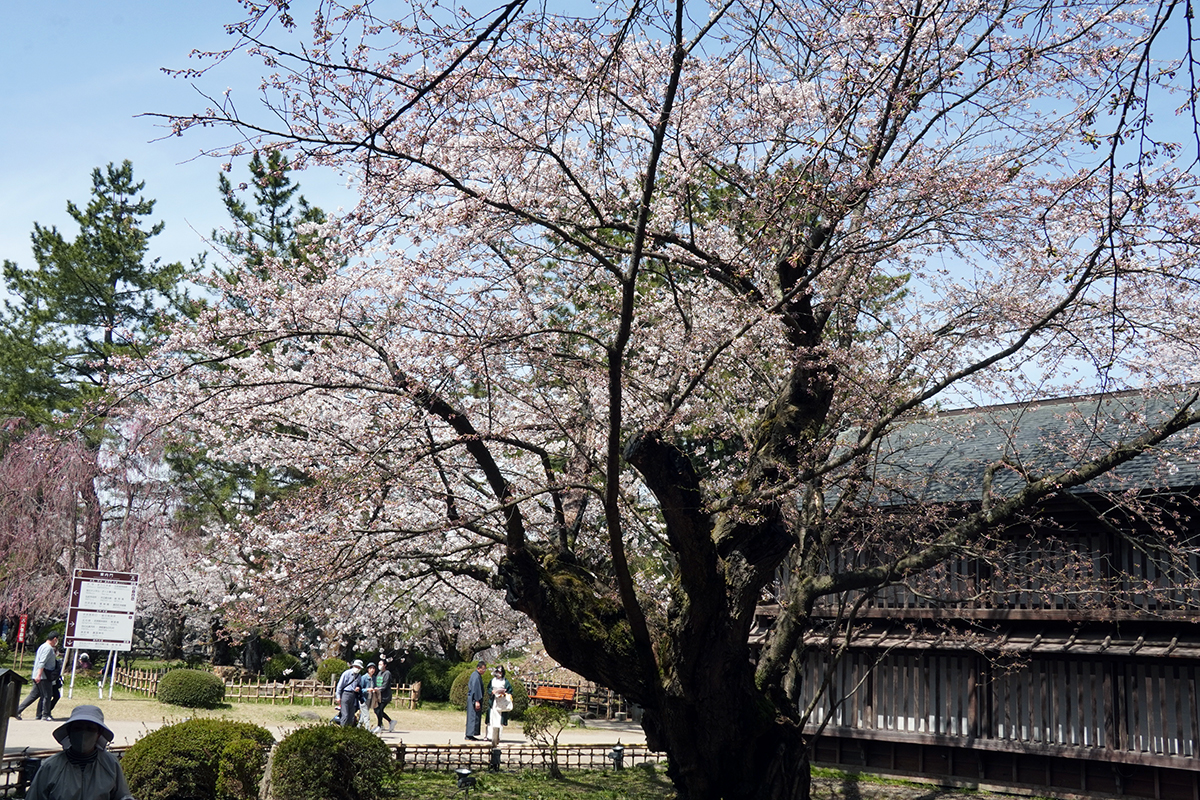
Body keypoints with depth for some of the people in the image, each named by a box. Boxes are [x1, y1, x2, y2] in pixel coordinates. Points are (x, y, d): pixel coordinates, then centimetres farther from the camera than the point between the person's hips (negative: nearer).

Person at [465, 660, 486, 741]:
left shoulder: (475, 675, 16)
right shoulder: (476, 676, -16)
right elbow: (475, 689, -22)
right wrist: (477, 701, -23)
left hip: (471, 699, 10)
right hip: (474, 699, -10)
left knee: (472, 717, 12)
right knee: (473, 717, -8)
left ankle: (470, 735, 16)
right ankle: (469, 736, -7)